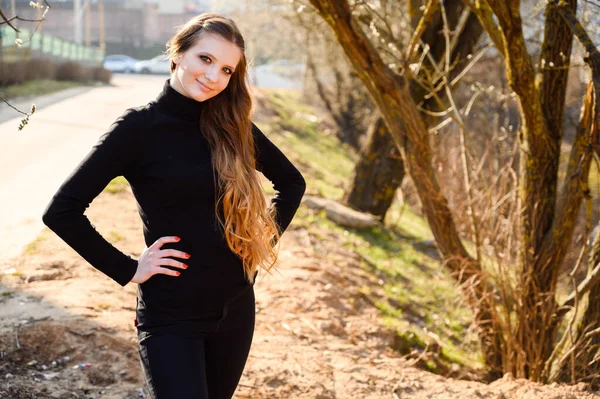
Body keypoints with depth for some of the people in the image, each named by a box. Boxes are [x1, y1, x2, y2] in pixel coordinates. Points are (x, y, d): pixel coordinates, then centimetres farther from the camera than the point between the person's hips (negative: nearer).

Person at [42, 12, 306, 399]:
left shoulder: (232, 126, 1)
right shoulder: (139, 127, -12)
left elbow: (292, 181, 17)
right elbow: (62, 211, -16)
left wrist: (268, 237, 6)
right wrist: (126, 269, -14)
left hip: (235, 307, 5)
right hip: (170, 316, -5)